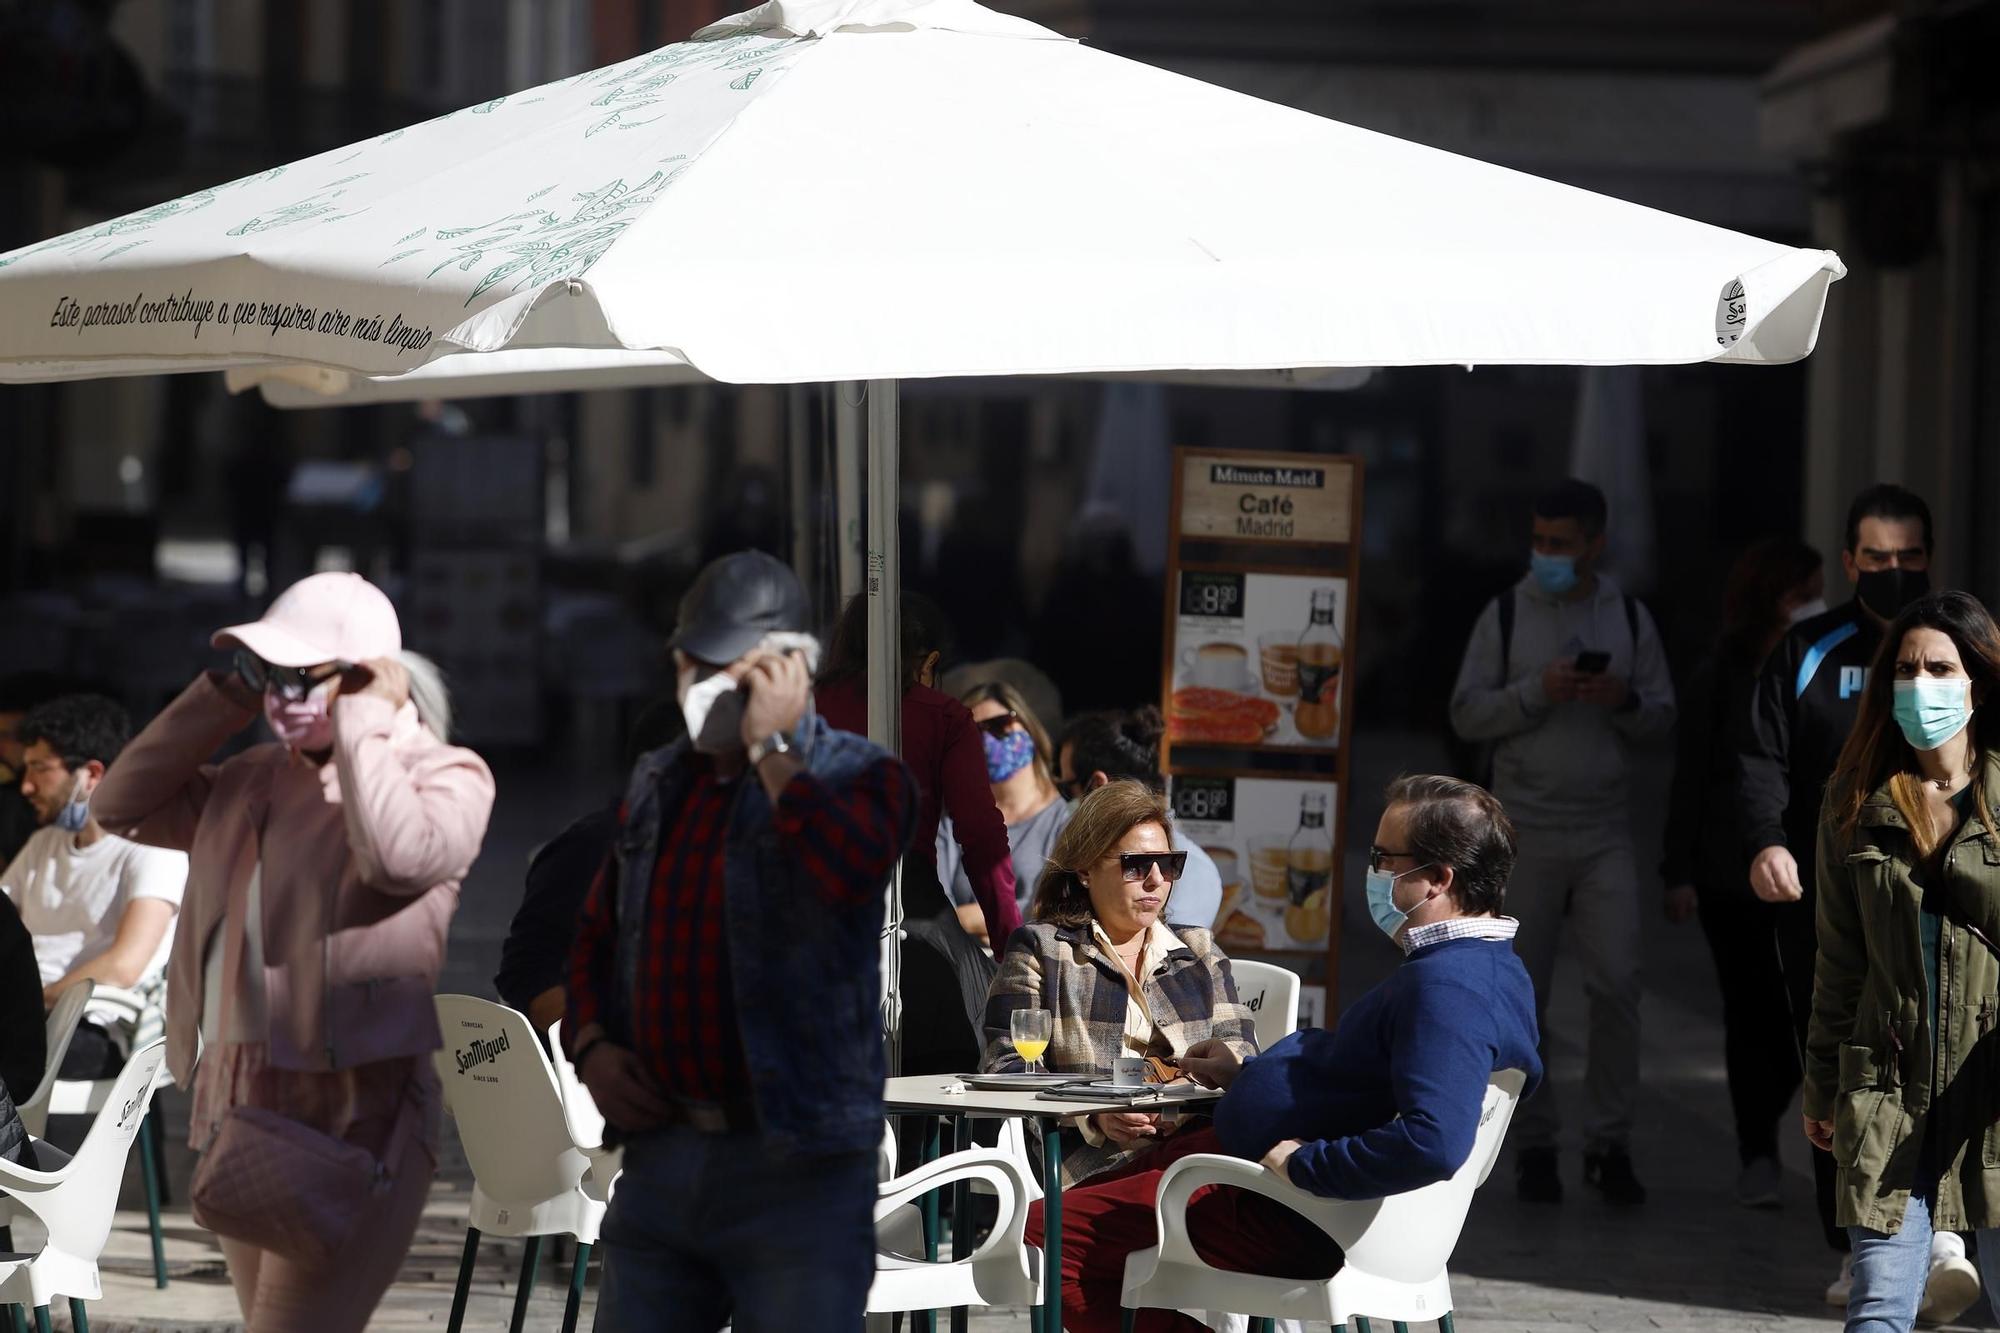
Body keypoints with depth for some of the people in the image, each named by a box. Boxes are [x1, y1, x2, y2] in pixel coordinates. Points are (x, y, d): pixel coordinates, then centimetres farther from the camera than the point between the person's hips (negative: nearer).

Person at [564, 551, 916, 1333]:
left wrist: (771, 748, -14)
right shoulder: (658, 786, 16)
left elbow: (847, 872, -27)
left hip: (796, 1164, -6)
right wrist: (590, 1045, 8)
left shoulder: (860, 779, -3)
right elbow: (598, 932, 26)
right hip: (658, 1151, 6)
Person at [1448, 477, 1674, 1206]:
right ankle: (1534, 1146, 11)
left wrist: (1625, 700, -13)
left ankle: (1609, 1143, 3)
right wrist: (1536, 692, -16)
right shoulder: (1506, 614, 2)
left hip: (1606, 832, 1)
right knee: (1523, 994, 3)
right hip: (1526, 831, -1)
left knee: (1617, 983, -6)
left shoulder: (1630, 618, 7)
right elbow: (1466, 714, -2)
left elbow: (1662, 716, 8)